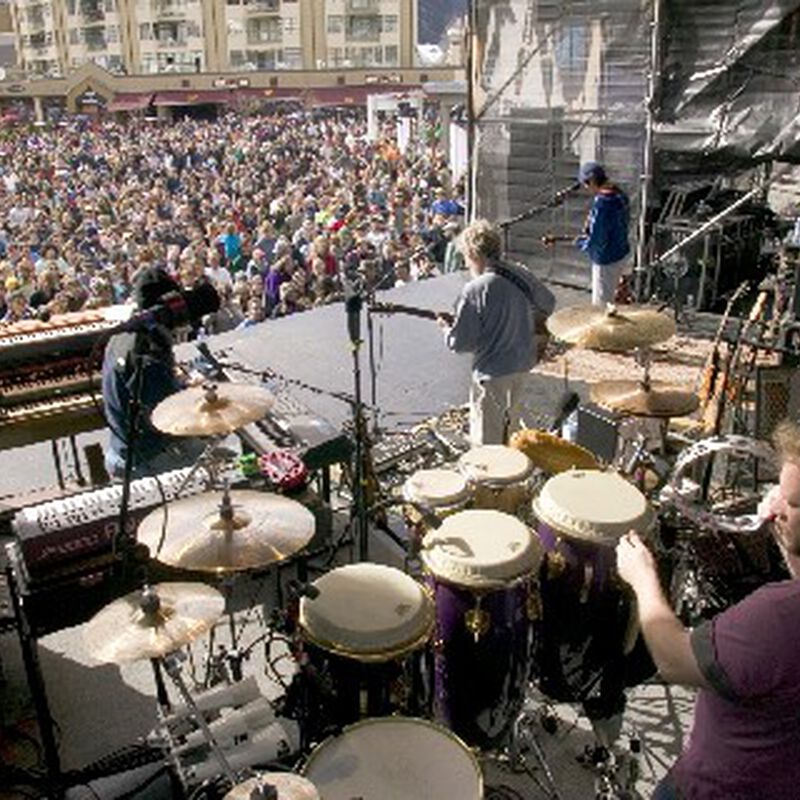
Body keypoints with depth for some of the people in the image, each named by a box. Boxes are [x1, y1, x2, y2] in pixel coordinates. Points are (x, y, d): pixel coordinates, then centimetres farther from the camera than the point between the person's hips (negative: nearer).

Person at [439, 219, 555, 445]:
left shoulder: (475, 290, -22)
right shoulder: (521, 276, -3)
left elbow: (461, 343, -19)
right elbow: (548, 304, 15)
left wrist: (445, 327, 0)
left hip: (492, 373, -7)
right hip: (523, 366, 7)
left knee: (487, 443, 7)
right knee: (510, 432, 26)